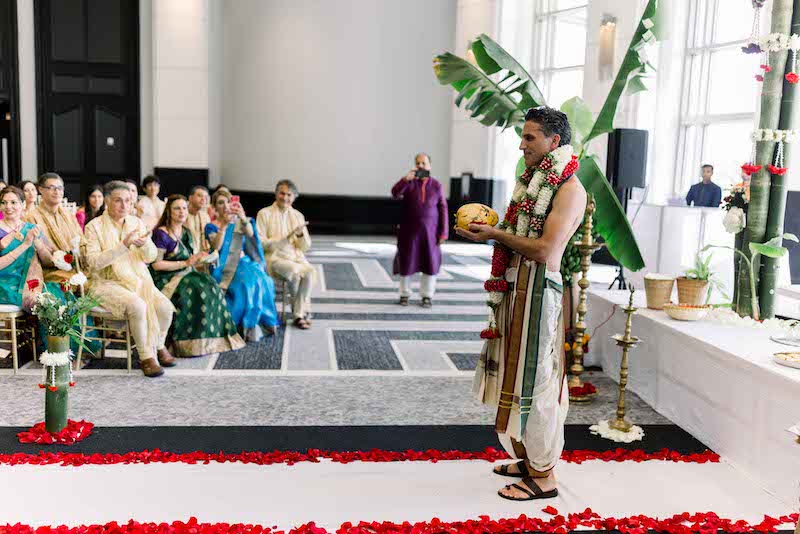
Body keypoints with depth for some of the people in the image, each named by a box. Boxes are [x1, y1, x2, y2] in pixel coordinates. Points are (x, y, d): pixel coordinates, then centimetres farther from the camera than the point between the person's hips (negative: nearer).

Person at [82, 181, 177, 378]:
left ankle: (159, 345, 7)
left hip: (138, 280, 4)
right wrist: (123, 245, -24)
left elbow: (151, 257, 5)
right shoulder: (94, 226, -3)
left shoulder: (136, 223, 10)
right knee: (137, 306, -33)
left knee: (165, 307, -22)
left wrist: (144, 245, -18)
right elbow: (93, 262, -16)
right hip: (107, 283, -4)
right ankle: (146, 356, -15)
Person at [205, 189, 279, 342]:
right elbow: (216, 246, -10)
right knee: (246, 282, -32)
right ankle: (249, 325, -22)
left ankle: (252, 325, -20)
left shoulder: (239, 222, 16)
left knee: (259, 279, -28)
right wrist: (224, 225, -19)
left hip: (243, 261, 3)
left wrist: (244, 219, -26)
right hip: (224, 266, -3)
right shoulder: (211, 226, 9)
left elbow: (250, 234, -7)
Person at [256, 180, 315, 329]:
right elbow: (260, 243, -5)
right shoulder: (265, 214, 4)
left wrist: (301, 234, -10)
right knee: (295, 271, -34)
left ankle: (299, 315, -19)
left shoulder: (298, 216, 16)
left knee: (309, 271, -29)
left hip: (296, 257, 4)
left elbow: (306, 247, 12)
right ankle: (303, 310, -11)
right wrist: (284, 239, -15)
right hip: (274, 257, -3)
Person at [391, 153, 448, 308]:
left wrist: (443, 233, -6)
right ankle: (404, 294, 19)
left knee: (430, 263, 1)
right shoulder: (408, 182, -2)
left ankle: (427, 296, 14)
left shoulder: (436, 185, 1)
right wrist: (406, 178, -36)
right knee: (407, 262, 3)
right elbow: (395, 193, -21)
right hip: (410, 230, -1)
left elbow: (442, 210, 1)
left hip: (430, 231, 1)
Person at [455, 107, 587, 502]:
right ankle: (530, 460, 29)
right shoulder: (536, 181, 17)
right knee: (520, 375, 15)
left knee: (534, 379, -3)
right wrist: (489, 233, 7)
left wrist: (495, 235, -15)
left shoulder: (569, 189, -12)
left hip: (538, 290, -9)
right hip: (517, 287, 9)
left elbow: (544, 249, -21)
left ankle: (543, 477, 9)